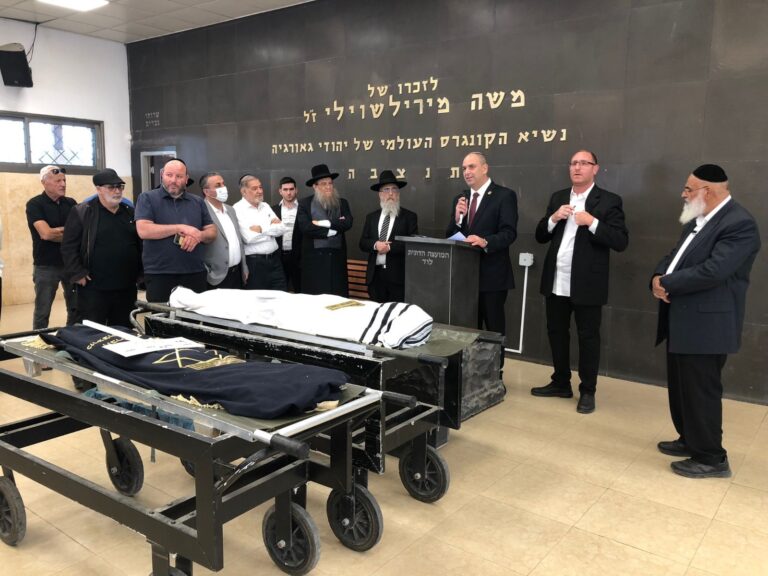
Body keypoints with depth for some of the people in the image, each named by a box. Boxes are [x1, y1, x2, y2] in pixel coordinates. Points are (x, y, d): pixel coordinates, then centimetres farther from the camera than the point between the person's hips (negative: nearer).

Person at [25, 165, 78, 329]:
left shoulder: (71, 203, 7)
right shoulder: (34, 204, -7)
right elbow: (46, 234, -18)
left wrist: (57, 231, -14)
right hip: (46, 266, -4)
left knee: (76, 309, 10)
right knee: (42, 312, 4)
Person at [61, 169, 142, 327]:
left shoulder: (130, 213, 12)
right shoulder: (81, 212, -2)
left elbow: (140, 245, 17)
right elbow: (68, 247, -5)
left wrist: (140, 272, 11)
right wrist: (77, 274, -12)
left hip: (126, 288, 4)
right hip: (93, 288, -4)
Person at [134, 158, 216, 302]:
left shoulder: (198, 202, 13)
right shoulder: (147, 198, 2)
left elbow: (212, 232, 11)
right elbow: (143, 230, -12)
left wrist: (198, 235, -12)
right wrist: (180, 228, -14)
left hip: (195, 274, 3)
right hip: (159, 275, -3)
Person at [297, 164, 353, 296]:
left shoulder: (342, 203, 10)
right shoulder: (304, 203, 2)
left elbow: (347, 223, -7)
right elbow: (305, 227, -14)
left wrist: (324, 223, -12)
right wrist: (334, 227, -11)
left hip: (336, 257, 2)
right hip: (313, 257, -2)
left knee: (338, 298, 5)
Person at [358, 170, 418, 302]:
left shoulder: (409, 216, 2)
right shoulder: (371, 217, 14)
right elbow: (362, 243, 8)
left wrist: (390, 247, -17)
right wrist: (375, 245, -12)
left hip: (398, 276, -3)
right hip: (375, 275, 4)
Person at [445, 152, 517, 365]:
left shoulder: (504, 195, -7)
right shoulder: (460, 199, 12)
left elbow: (509, 233, -17)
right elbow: (450, 236, 9)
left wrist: (485, 242, -34)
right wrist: (457, 217, -11)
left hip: (492, 275, -6)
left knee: (494, 329, 5)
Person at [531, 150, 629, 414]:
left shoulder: (609, 201, -4)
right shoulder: (558, 197, 12)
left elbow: (621, 242, -11)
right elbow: (540, 236, 10)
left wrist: (592, 222, -22)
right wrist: (553, 218, -9)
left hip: (587, 283, -5)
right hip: (556, 281, 5)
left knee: (588, 337, 5)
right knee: (556, 332, 14)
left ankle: (588, 391, 18)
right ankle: (561, 383, 30)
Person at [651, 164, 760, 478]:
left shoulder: (739, 223, -18)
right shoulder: (699, 219, 13)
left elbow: (712, 271, -28)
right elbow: (676, 254, 14)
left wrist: (666, 283, -16)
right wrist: (658, 276, -8)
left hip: (706, 323, -10)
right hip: (683, 320, 10)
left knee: (701, 390, 0)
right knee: (682, 387, 19)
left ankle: (711, 458, 15)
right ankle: (690, 440, 35)